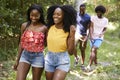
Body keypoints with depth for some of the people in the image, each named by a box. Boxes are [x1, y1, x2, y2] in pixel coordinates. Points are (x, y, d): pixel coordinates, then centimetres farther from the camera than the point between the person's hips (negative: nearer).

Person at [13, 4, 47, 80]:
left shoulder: (44, 28, -5)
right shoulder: (24, 25, 1)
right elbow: (21, 43, 9)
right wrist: (18, 60, 11)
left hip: (38, 57, -1)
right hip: (25, 55, 2)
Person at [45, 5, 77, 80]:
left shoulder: (68, 30, -13)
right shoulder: (50, 27, -3)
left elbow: (70, 51, -14)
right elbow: (45, 43, 9)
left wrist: (72, 35, -22)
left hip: (62, 60, -4)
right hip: (49, 59, 4)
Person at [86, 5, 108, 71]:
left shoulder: (105, 20, -3)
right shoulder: (93, 17, -5)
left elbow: (105, 29, 5)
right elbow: (91, 27, -11)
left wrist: (102, 33, -17)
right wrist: (91, 36, -24)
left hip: (99, 38, -2)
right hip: (92, 37, 2)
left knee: (93, 50, -18)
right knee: (94, 51, 11)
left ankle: (89, 65, -22)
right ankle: (96, 64, 31)